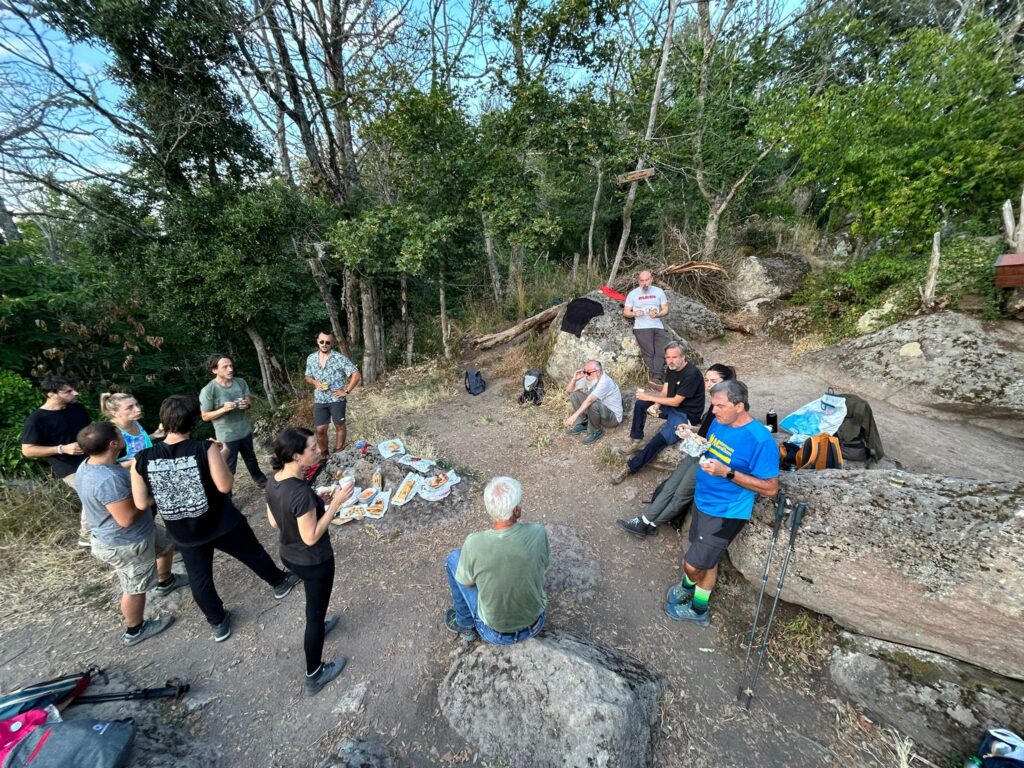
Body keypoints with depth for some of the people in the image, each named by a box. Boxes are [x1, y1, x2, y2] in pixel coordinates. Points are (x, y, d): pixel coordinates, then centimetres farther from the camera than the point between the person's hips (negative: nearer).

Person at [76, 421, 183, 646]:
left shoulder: (89, 465, -7)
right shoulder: (108, 479, -39)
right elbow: (127, 518, -33)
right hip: (125, 544, -9)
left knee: (168, 544, 31)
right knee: (136, 587, 14)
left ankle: (165, 582, 55)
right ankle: (134, 631, 38)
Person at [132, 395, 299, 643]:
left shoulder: (142, 460, -14)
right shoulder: (205, 449, -24)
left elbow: (141, 503, -7)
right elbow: (225, 486, -19)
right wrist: (222, 457, -6)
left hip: (184, 534, 3)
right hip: (221, 524, -3)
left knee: (199, 580, 24)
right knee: (255, 554, 22)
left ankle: (219, 623, 41)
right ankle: (280, 582, 45)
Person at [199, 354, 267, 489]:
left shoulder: (240, 382, -7)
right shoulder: (208, 390, -19)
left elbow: (249, 401, 5)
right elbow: (205, 416, -11)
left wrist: (247, 404, -18)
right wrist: (223, 409, -27)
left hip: (245, 430, 5)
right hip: (226, 436, -5)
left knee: (251, 458, 26)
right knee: (228, 468, 9)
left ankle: (260, 481, 47)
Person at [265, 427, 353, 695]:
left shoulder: (273, 481, -11)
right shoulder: (301, 493, -37)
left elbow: (274, 521, 2)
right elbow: (311, 537, -27)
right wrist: (336, 502, -26)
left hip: (289, 556, 8)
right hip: (313, 561, -8)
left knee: (314, 602, 35)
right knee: (316, 611, 15)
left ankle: (317, 625, 63)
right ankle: (315, 675, 36)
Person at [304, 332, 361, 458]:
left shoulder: (339, 358, -12)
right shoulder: (311, 358, 3)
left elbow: (356, 375, -12)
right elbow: (308, 376, 16)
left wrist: (346, 391, -13)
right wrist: (314, 382, -6)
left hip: (336, 399, -3)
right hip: (319, 400, 3)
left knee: (340, 426, 10)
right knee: (320, 429, 5)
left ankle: (338, 453, 27)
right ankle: (323, 454, 27)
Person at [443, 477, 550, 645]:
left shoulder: (474, 543, -30)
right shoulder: (538, 533, -24)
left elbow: (467, 583, -9)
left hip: (495, 634, -2)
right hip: (536, 624, 3)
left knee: (454, 559, 10)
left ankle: (465, 625, 26)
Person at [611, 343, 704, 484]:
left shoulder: (691, 374, -24)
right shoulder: (671, 368, 2)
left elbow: (676, 402, -24)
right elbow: (664, 393, 4)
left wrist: (649, 397, -19)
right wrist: (655, 405, -17)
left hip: (686, 415, -9)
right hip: (670, 406, 9)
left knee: (658, 441, -25)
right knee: (640, 404, -2)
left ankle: (630, 468, -17)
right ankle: (637, 438, 1)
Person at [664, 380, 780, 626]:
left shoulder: (760, 439, -25)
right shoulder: (719, 423, -2)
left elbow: (770, 487, -20)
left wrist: (727, 472, -29)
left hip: (726, 513, -6)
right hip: (702, 501, 6)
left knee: (693, 565, 4)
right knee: (707, 557, 25)